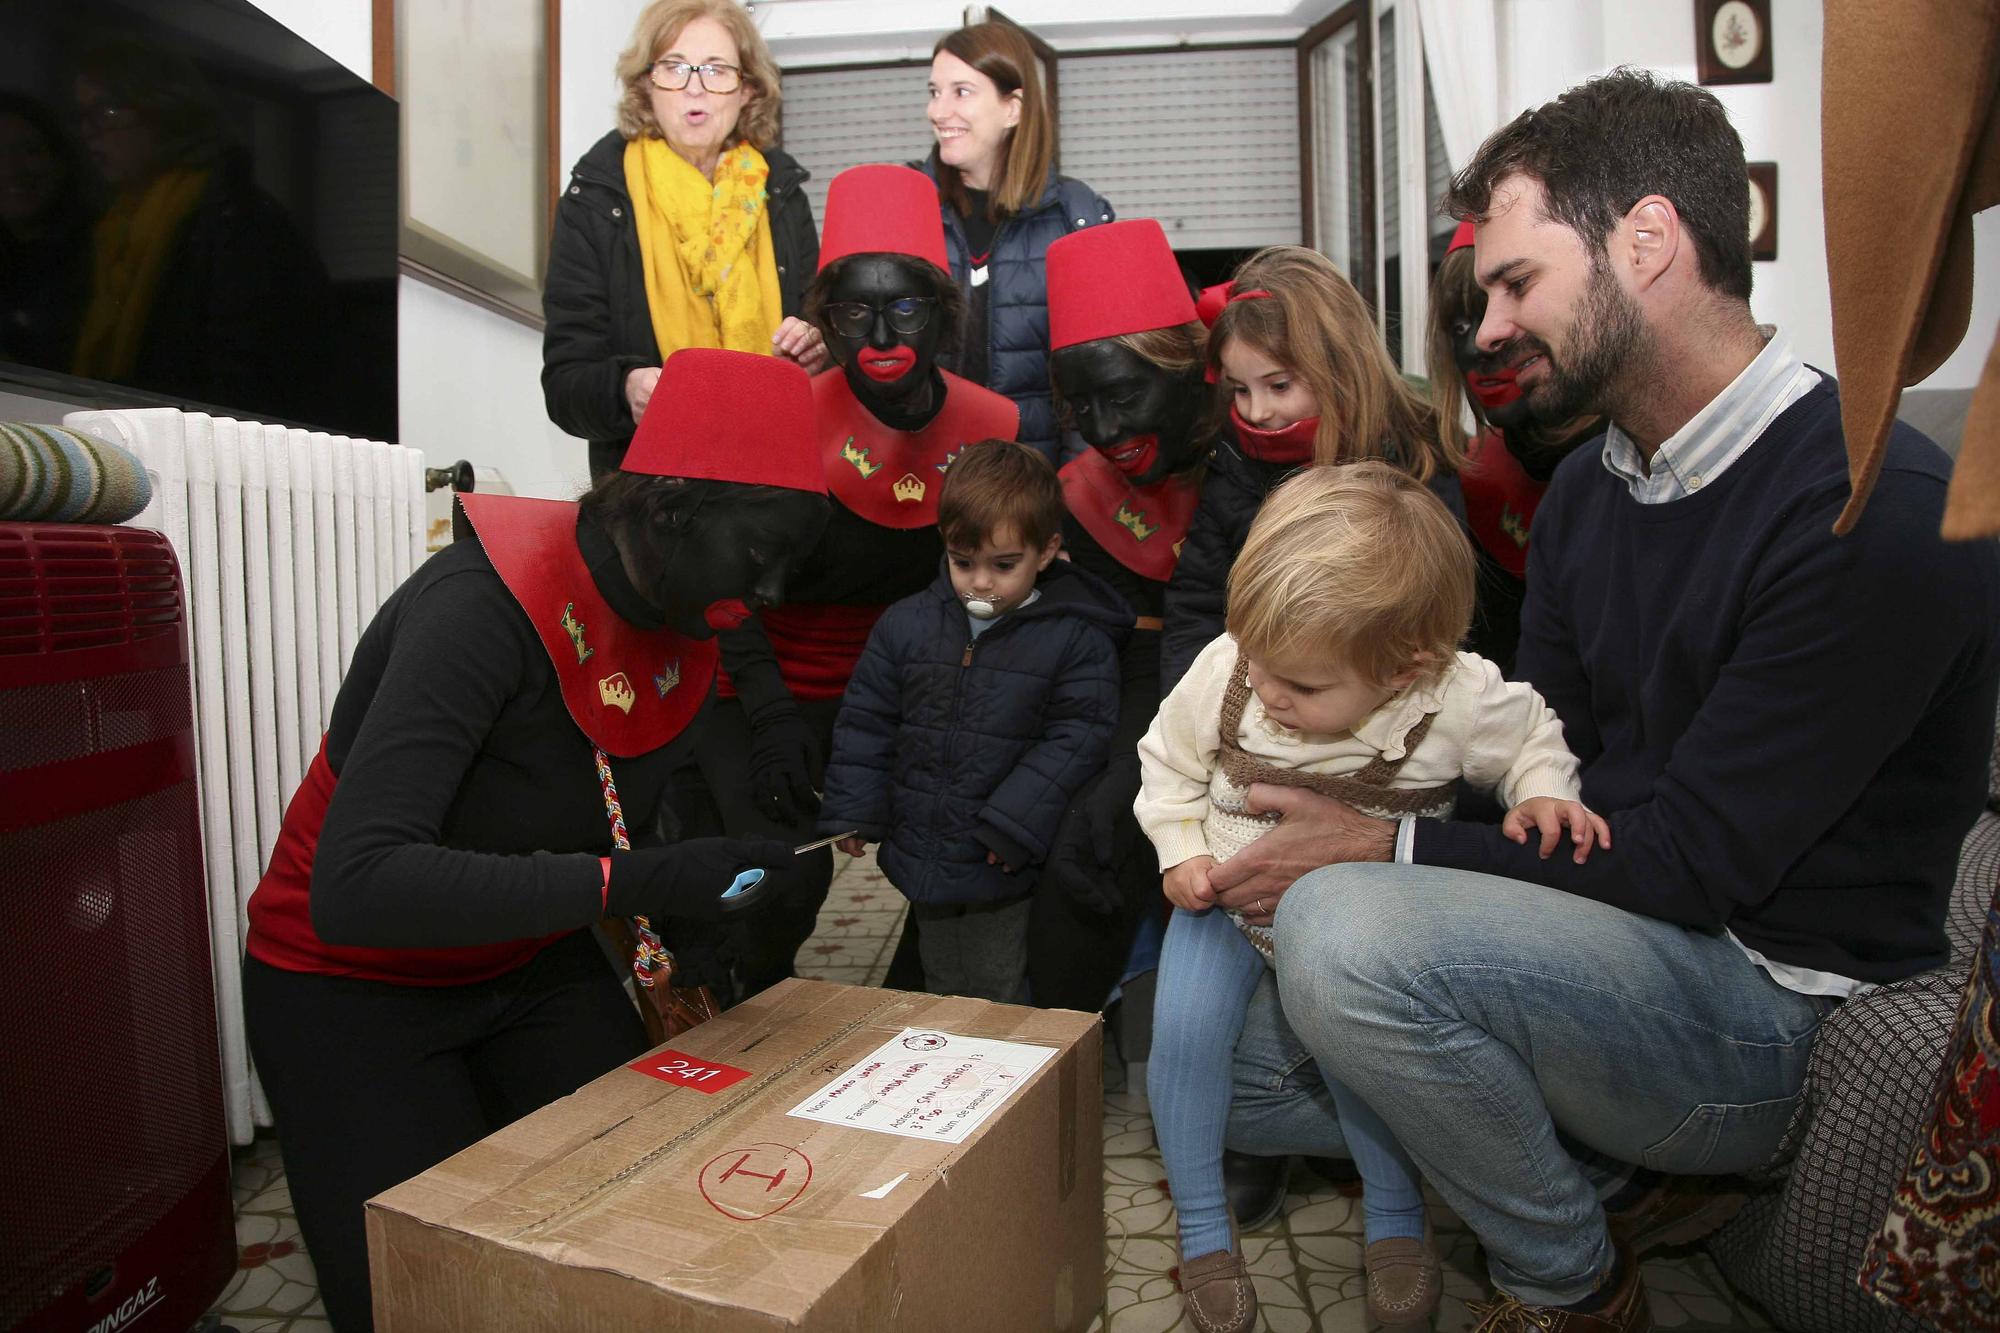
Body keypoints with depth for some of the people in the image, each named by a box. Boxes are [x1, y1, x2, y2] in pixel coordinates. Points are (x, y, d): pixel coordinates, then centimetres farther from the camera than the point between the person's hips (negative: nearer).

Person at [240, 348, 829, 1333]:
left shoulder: (686, 626, -8)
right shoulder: (485, 605, -31)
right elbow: (354, 886, -38)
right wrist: (632, 883, -41)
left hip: (533, 966, 6)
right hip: (352, 983, -6)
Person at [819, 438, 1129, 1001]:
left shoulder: (1074, 639, -12)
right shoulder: (904, 625, -1)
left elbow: (1077, 737, -12)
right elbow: (866, 721, 5)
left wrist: (1014, 824, -18)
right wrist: (852, 812, 0)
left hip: (1005, 868, -4)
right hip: (921, 849, 4)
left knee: (997, 995, 10)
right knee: (941, 990, 23)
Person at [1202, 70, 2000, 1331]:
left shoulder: (1879, 509, -21)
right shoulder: (1586, 490, 7)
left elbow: (1699, 857, -22)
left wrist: (1387, 847, -21)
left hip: (1767, 1005, -8)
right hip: (1610, 927, 8)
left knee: (1345, 932, -32)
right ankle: (1609, 1179, 11)